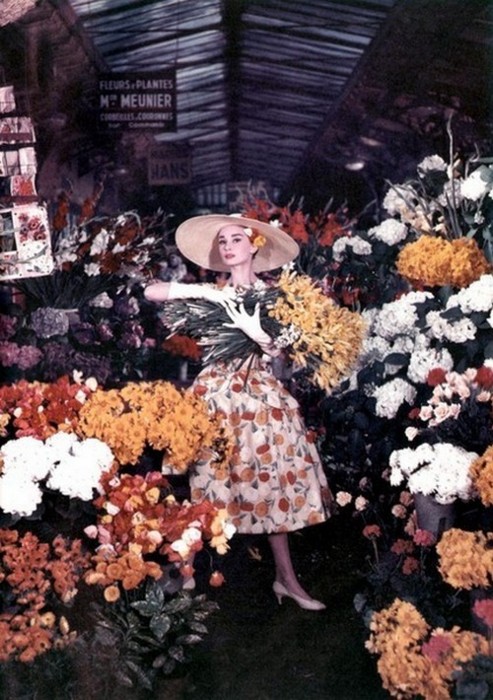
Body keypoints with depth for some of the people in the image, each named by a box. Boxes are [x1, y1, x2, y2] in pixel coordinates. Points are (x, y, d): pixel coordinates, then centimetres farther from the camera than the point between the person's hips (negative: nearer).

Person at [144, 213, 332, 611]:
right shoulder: (214, 293, 5)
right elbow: (151, 292, -5)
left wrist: (256, 333, -17)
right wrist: (205, 292, -12)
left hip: (263, 395, 2)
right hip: (220, 395, -1)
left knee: (273, 482, 4)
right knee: (220, 482, -2)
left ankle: (286, 577, 14)